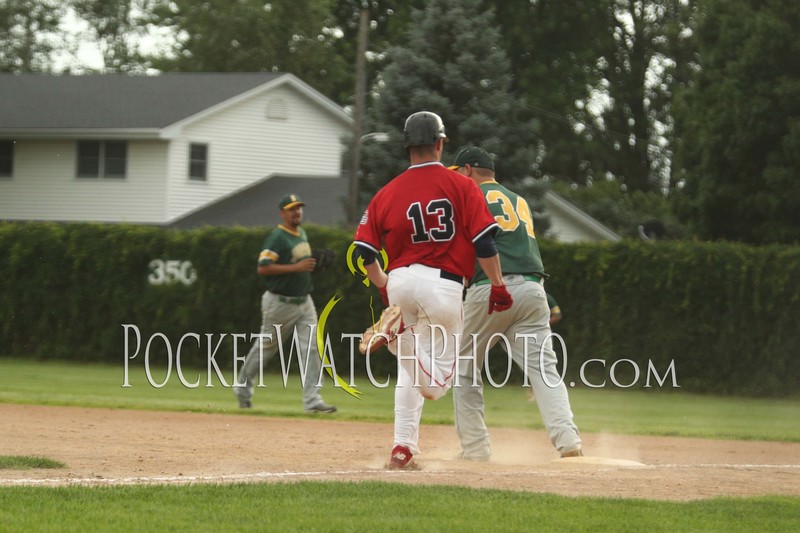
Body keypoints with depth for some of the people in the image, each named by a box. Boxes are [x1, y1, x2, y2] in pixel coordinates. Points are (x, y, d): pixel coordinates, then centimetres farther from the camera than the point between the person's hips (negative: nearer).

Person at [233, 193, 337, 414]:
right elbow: (263, 267, -23)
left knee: (311, 349, -6)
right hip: (280, 302, -7)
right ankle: (243, 388, 28)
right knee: (266, 347, 8)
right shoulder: (277, 237, -14)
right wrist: (295, 267, -26)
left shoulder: (301, 234, 11)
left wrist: (312, 263, 5)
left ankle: (312, 400, -9)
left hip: (304, 302, 7)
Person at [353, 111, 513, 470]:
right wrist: (498, 288, 2)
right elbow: (484, 243, -8)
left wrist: (385, 288, 20)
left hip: (400, 281, 3)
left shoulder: (389, 192, 5)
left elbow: (364, 250, 5)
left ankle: (402, 449, 14)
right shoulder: (461, 186, -2)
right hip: (444, 285, -3)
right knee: (439, 376, 4)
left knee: (409, 369, 20)